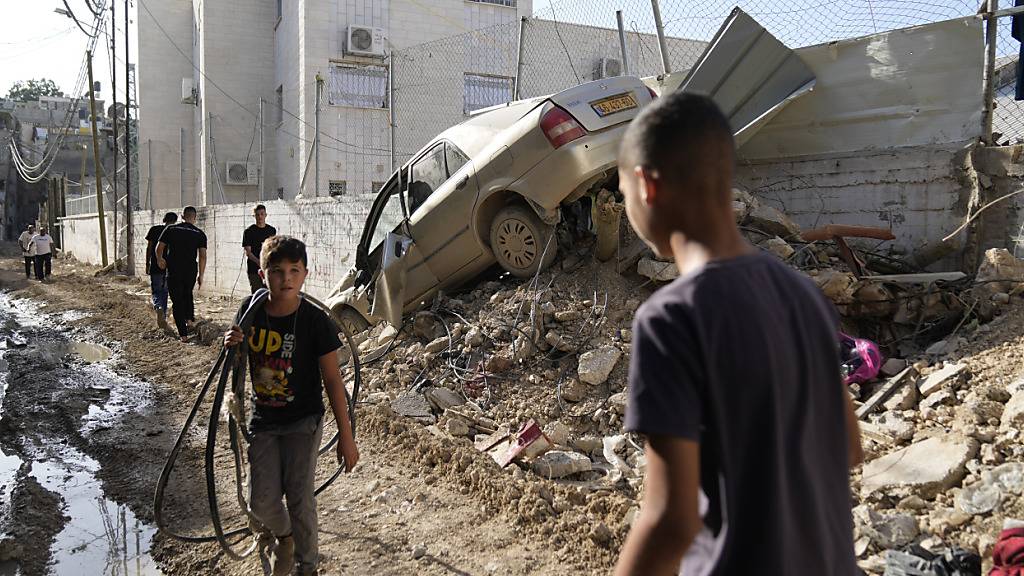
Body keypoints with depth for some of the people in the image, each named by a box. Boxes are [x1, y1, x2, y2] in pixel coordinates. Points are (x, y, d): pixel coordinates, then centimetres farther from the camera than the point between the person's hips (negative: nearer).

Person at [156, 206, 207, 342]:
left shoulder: (171, 230, 1)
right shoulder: (200, 234, 0)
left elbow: (159, 248, 3)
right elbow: (203, 256, -6)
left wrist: (159, 260, 22)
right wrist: (201, 275, -1)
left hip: (173, 272, -1)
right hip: (191, 271, 1)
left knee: (177, 301, 4)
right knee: (187, 294, 29)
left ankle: (183, 334, 0)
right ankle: (189, 319, 13)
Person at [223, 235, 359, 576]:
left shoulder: (315, 321, -18)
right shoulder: (251, 309, -7)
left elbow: (332, 380, -13)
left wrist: (346, 437, -12)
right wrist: (232, 343, -15)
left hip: (303, 422, -3)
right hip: (263, 420, 3)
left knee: (300, 499, 1)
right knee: (261, 502, 4)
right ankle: (282, 535, 40)